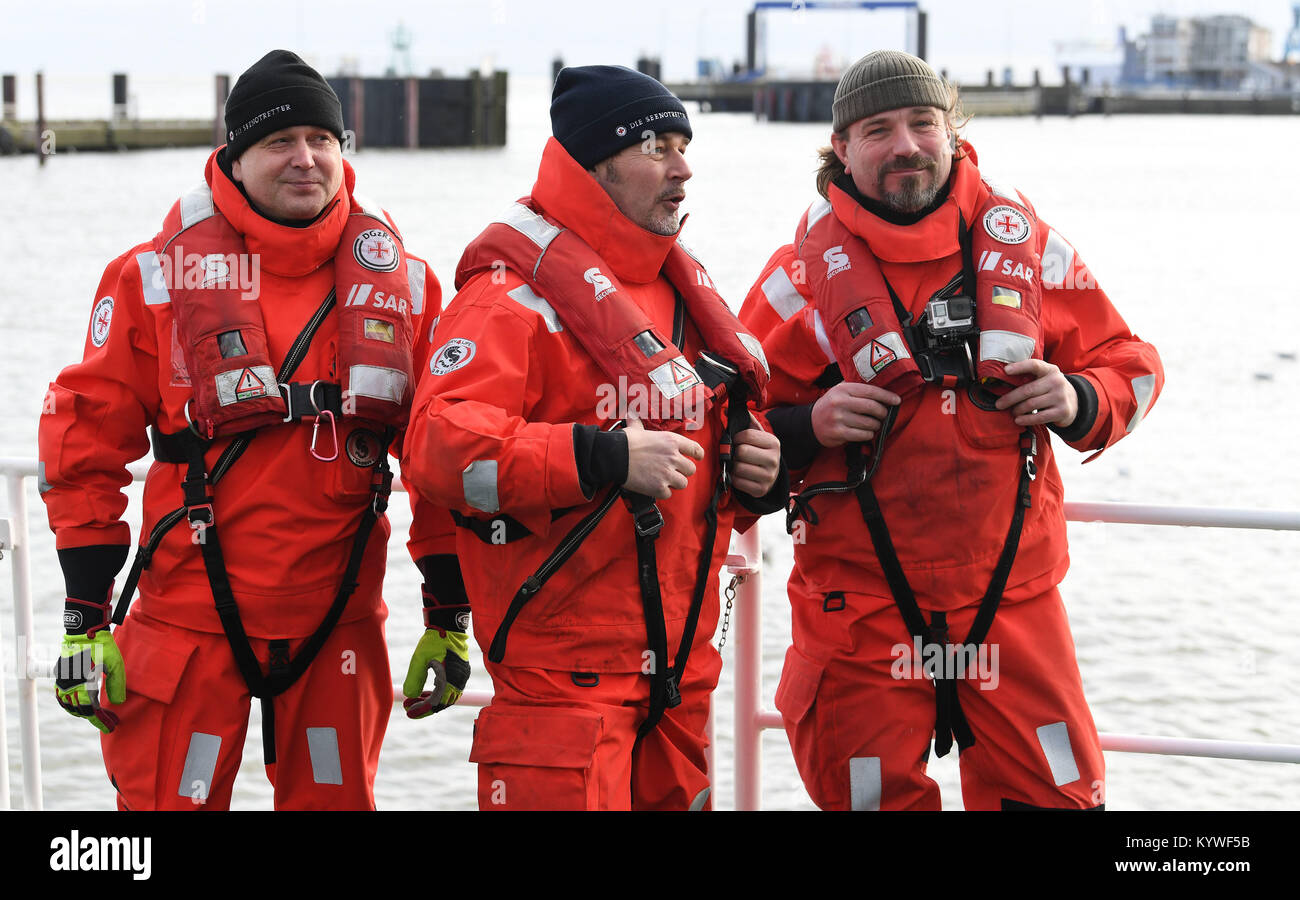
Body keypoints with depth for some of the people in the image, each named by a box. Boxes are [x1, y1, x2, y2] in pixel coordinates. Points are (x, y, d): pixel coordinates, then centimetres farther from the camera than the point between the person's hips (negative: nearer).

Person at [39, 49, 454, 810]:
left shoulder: (402, 282, 3)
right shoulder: (158, 276, -4)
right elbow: (87, 439, -1)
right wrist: (85, 619, -3)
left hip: (340, 627, 3)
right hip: (191, 623, -2)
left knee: (337, 797, 12)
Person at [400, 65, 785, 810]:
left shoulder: (686, 288, 16)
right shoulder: (514, 292, -12)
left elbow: (715, 431, 29)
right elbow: (438, 447, -24)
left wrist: (755, 469, 6)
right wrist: (604, 460, -27)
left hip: (678, 660, 8)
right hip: (562, 664, -8)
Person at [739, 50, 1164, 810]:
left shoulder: (1023, 242, 4)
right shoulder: (806, 271, -2)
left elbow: (1126, 361, 13)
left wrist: (1080, 402, -8)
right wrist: (807, 427, -17)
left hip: (1013, 599, 2)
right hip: (862, 614, -1)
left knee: (1055, 791, 4)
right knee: (872, 795, 7)